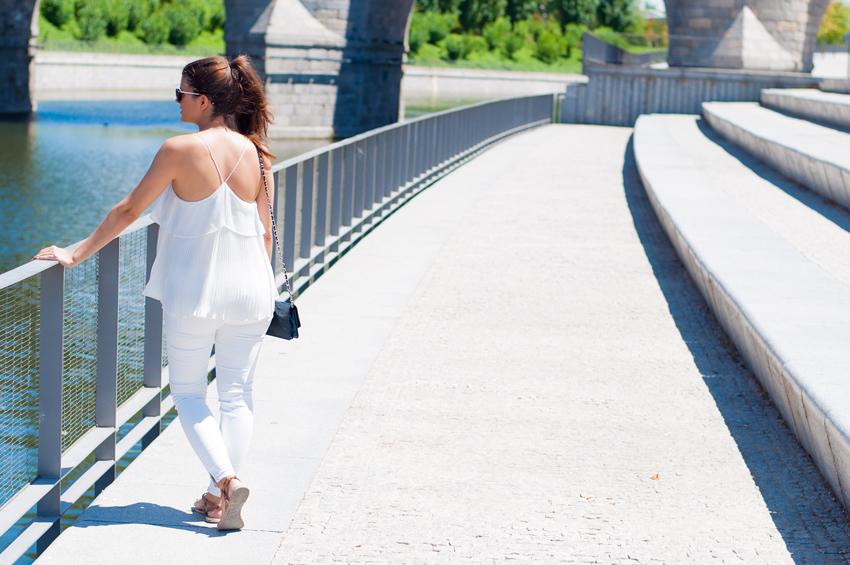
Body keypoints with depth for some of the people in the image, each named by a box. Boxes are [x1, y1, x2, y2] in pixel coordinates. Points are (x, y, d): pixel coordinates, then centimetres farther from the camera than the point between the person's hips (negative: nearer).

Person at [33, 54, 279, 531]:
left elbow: (128, 210, -6)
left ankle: (226, 479, -6)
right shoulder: (253, 152, 0)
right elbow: (265, 231, 5)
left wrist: (77, 255, 5)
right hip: (250, 292, 4)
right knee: (238, 393, 11)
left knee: (188, 391, 11)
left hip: (194, 293, -4)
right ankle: (219, 498, 13)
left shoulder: (181, 149, -13)